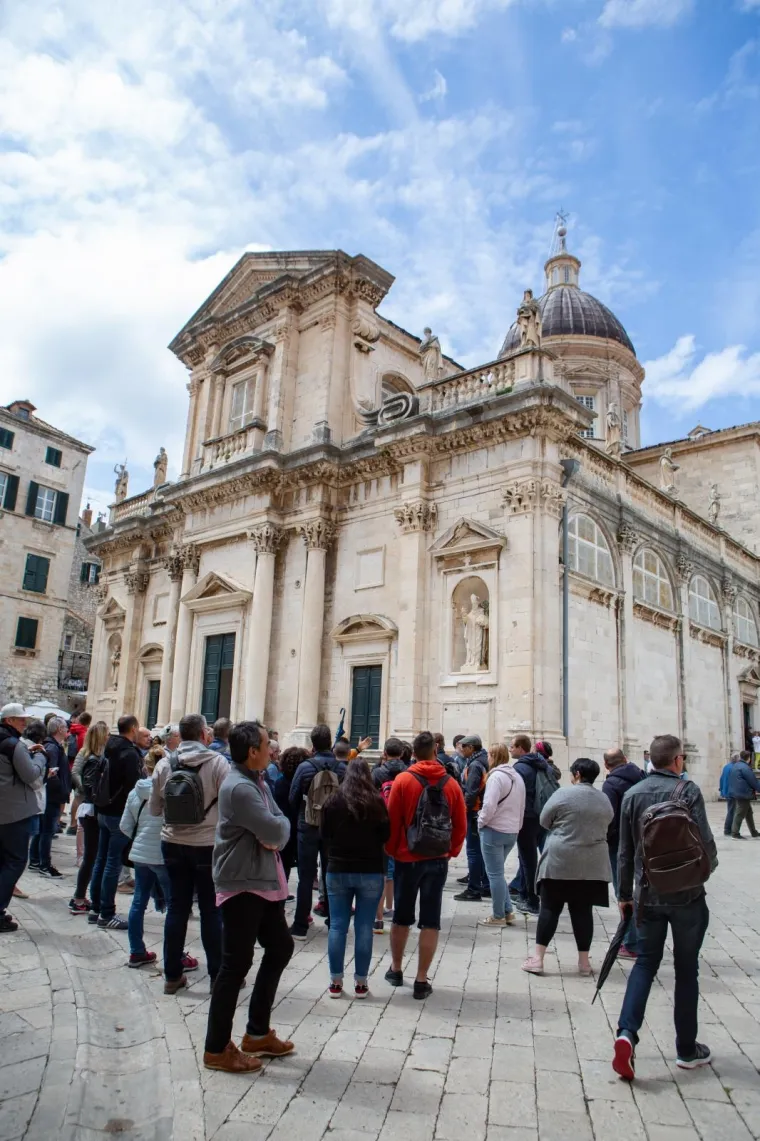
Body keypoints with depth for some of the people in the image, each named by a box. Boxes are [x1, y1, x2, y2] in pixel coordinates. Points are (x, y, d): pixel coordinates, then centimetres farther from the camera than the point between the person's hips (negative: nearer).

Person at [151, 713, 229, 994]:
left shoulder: (164, 764, -3)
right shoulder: (217, 762, -16)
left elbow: (154, 808, 5)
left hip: (173, 844, 4)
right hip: (208, 844, -3)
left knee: (177, 908, 13)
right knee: (211, 910, 7)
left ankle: (172, 975, 22)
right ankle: (219, 975, 17)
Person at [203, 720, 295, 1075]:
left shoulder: (256, 781, 9)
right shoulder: (239, 787, -23)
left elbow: (281, 823, 7)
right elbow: (275, 832, -27)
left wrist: (274, 832, -15)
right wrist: (277, 830, -5)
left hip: (263, 881, 10)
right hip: (241, 884, -10)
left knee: (280, 947, 18)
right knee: (236, 964, 0)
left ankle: (258, 1033, 31)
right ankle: (217, 1049, 16)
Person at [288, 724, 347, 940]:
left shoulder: (305, 767, -12)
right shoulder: (341, 767, -8)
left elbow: (293, 798, -3)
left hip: (308, 827, -2)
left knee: (306, 877, 4)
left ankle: (300, 926, 7)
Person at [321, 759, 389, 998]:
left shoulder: (333, 801, -6)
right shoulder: (376, 801, -10)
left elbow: (323, 835, 3)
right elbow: (386, 835, -2)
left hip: (337, 870, 1)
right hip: (371, 872, -1)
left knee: (337, 926, 8)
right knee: (364, 928, 6)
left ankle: (336, 982, 13)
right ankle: (361, 983, 11)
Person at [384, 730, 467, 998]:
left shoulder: (403, 780, -10)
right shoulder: (451, 784, -3)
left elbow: (392, 821, -7)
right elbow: (460, 825, 1)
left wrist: (391, 850, 6)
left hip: (407, 858, -1)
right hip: (438, 859, 1)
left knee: (402, 917, 16)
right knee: (430, 921, 7)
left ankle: (396, 970, 29)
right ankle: (421, 980, 11)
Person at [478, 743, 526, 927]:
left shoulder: (496, 776, -17)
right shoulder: (517, 777, 11)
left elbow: (489, 805, -23)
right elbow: (521, 807, 16)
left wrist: (481, 822, -7)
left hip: (494, 831, -8)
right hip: (512, 832, 8)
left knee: (494, 874, 2)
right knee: (498, 872, 19)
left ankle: (498, 916, 9)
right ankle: (508, 912, 20)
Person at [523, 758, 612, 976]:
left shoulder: (563, 794, -10)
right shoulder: (604, 799, 6)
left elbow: (544, 821, -1)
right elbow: (605, 826, 14)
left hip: (560, 859, -4)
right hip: (592, 863, 4)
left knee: (550, 907, 3)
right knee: (583, 910, 11)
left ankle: (537, 958, 4)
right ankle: (584, 961, 15)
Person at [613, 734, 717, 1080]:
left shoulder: (632, 794, 0)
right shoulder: (687, 790, -13)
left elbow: (625, 851, 4)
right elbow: (705, 843, -15)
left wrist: (624, 894, 14)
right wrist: (708, 867, 8)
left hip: (648, 895, 3)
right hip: (687, 895, -3)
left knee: (646, 962, 13)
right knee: (686, 969, 12)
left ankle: (627, 1032, -4)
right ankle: (687, 1049, 24)